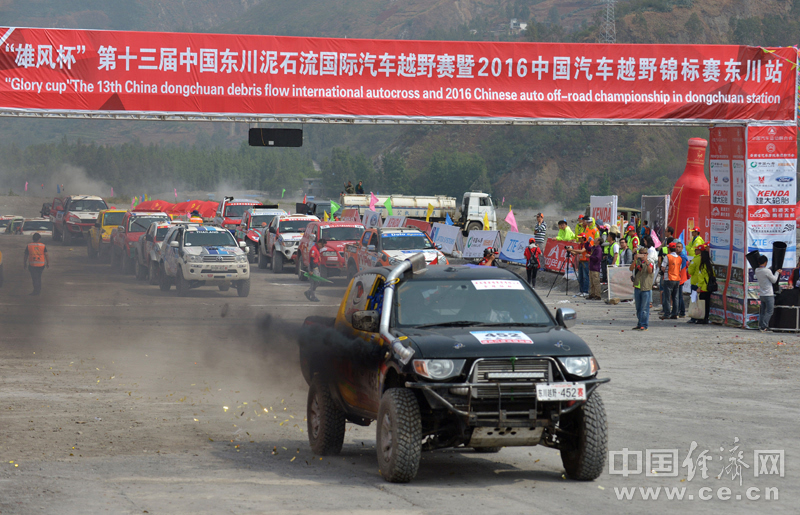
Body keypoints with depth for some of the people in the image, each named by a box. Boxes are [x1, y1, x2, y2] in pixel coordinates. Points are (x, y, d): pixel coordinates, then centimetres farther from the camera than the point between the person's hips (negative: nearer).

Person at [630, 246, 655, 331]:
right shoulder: (637, 262, 10)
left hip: (646, 288, -4)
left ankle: (644, 325, -6)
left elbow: (650, 271, -18)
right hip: (637, 287, 4)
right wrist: (635, 260, -22)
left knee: (645, 308, -7)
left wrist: (646, 262, -32)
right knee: (638, 308, 10)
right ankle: (639, 324, 18)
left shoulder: (649, 263, 2)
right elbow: (631, 269, -8)